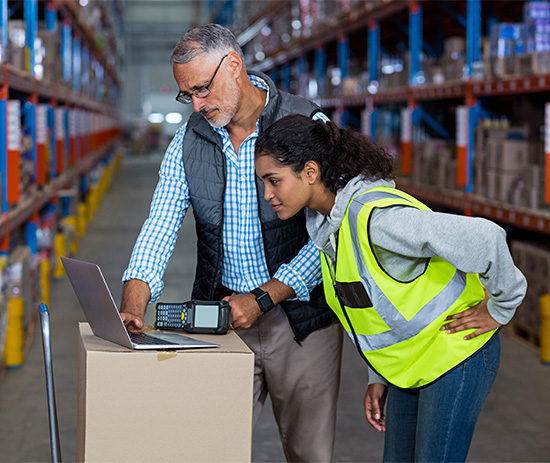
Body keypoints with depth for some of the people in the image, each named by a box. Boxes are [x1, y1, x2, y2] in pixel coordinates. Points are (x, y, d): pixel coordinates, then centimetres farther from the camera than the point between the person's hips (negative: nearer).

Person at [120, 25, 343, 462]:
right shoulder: (189, 138, 5)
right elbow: (161, 224, 0)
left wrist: (263, 299, -19)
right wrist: (133, 302, -17)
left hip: (301, 315, -3)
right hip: (221, 312, 3)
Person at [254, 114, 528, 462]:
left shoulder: (374, 215, -30)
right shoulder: (325, 223, 0)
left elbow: (485, 239, -35)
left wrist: (499, 307, -20)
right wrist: (378, 379, 13)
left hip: (455, 353, -8)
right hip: (409, 364, 9)